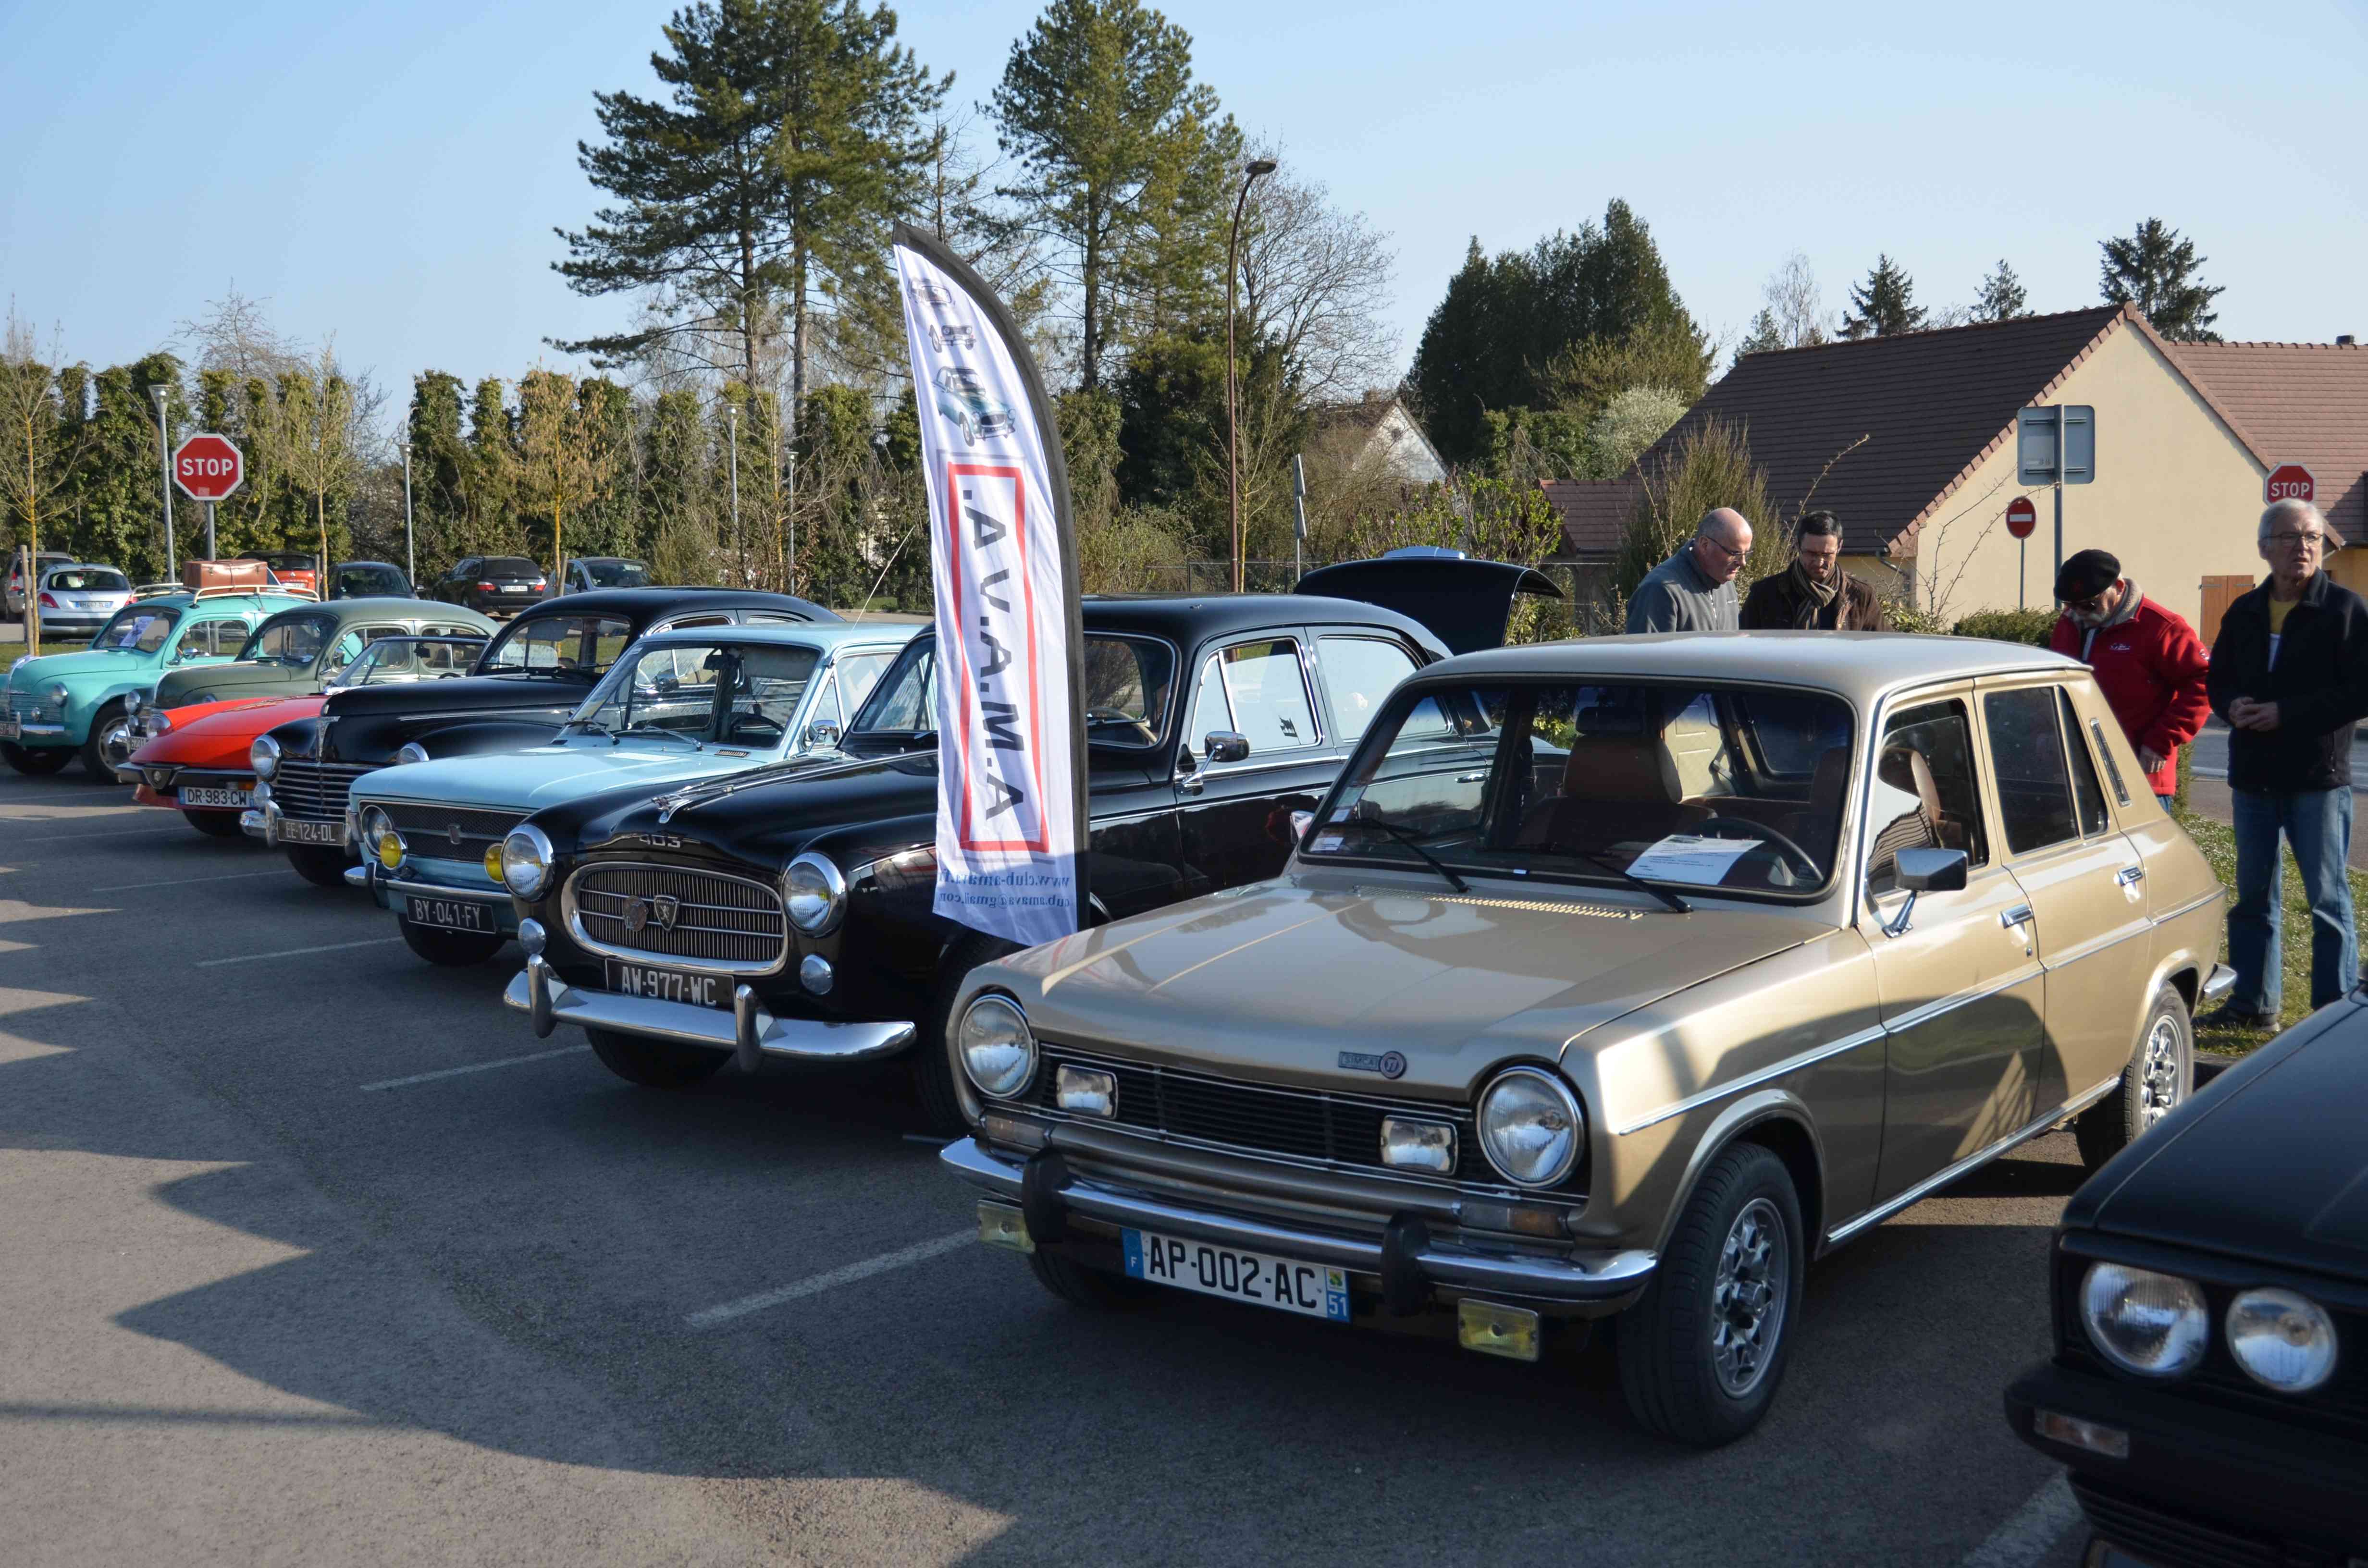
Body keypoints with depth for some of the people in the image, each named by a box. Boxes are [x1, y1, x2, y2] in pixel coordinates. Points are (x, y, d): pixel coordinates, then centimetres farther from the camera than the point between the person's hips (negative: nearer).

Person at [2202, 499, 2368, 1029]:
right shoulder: (2244, 612, 10)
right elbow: (2217, 681, 17)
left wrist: (2286, 713, -18)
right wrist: (2233, 707, -6)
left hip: (2319, 776, -5)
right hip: (2253, 777, 5)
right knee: (2254, 896, 13)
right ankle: (2254, 1001, 23)